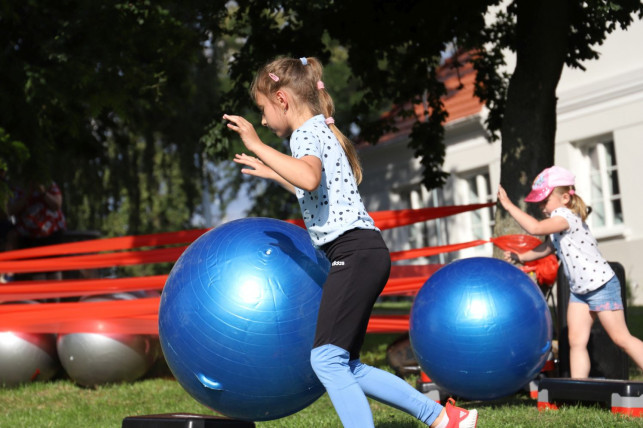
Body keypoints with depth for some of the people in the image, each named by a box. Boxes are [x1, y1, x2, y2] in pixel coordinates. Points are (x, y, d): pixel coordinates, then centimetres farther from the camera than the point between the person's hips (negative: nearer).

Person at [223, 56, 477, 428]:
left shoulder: (307, 132, -6)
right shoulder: (321, 131, 24)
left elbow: (309, 179, -30)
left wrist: (257, 145, -23)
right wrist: (269, 172, 42)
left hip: (355, 252, -10)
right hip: (362, 254, 10)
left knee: (327, 359, -15)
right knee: (346, 368, 10)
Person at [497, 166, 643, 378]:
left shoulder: (566, 216, -21)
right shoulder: (557, 224, 10)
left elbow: (535, 228, -35)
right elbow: (547, 247, 23)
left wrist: (509, 205, -28)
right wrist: (519, 257, 10)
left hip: (602, 285, -10)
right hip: (579, 290, 10)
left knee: (622, 338, -4)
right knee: (576, 342, 3)